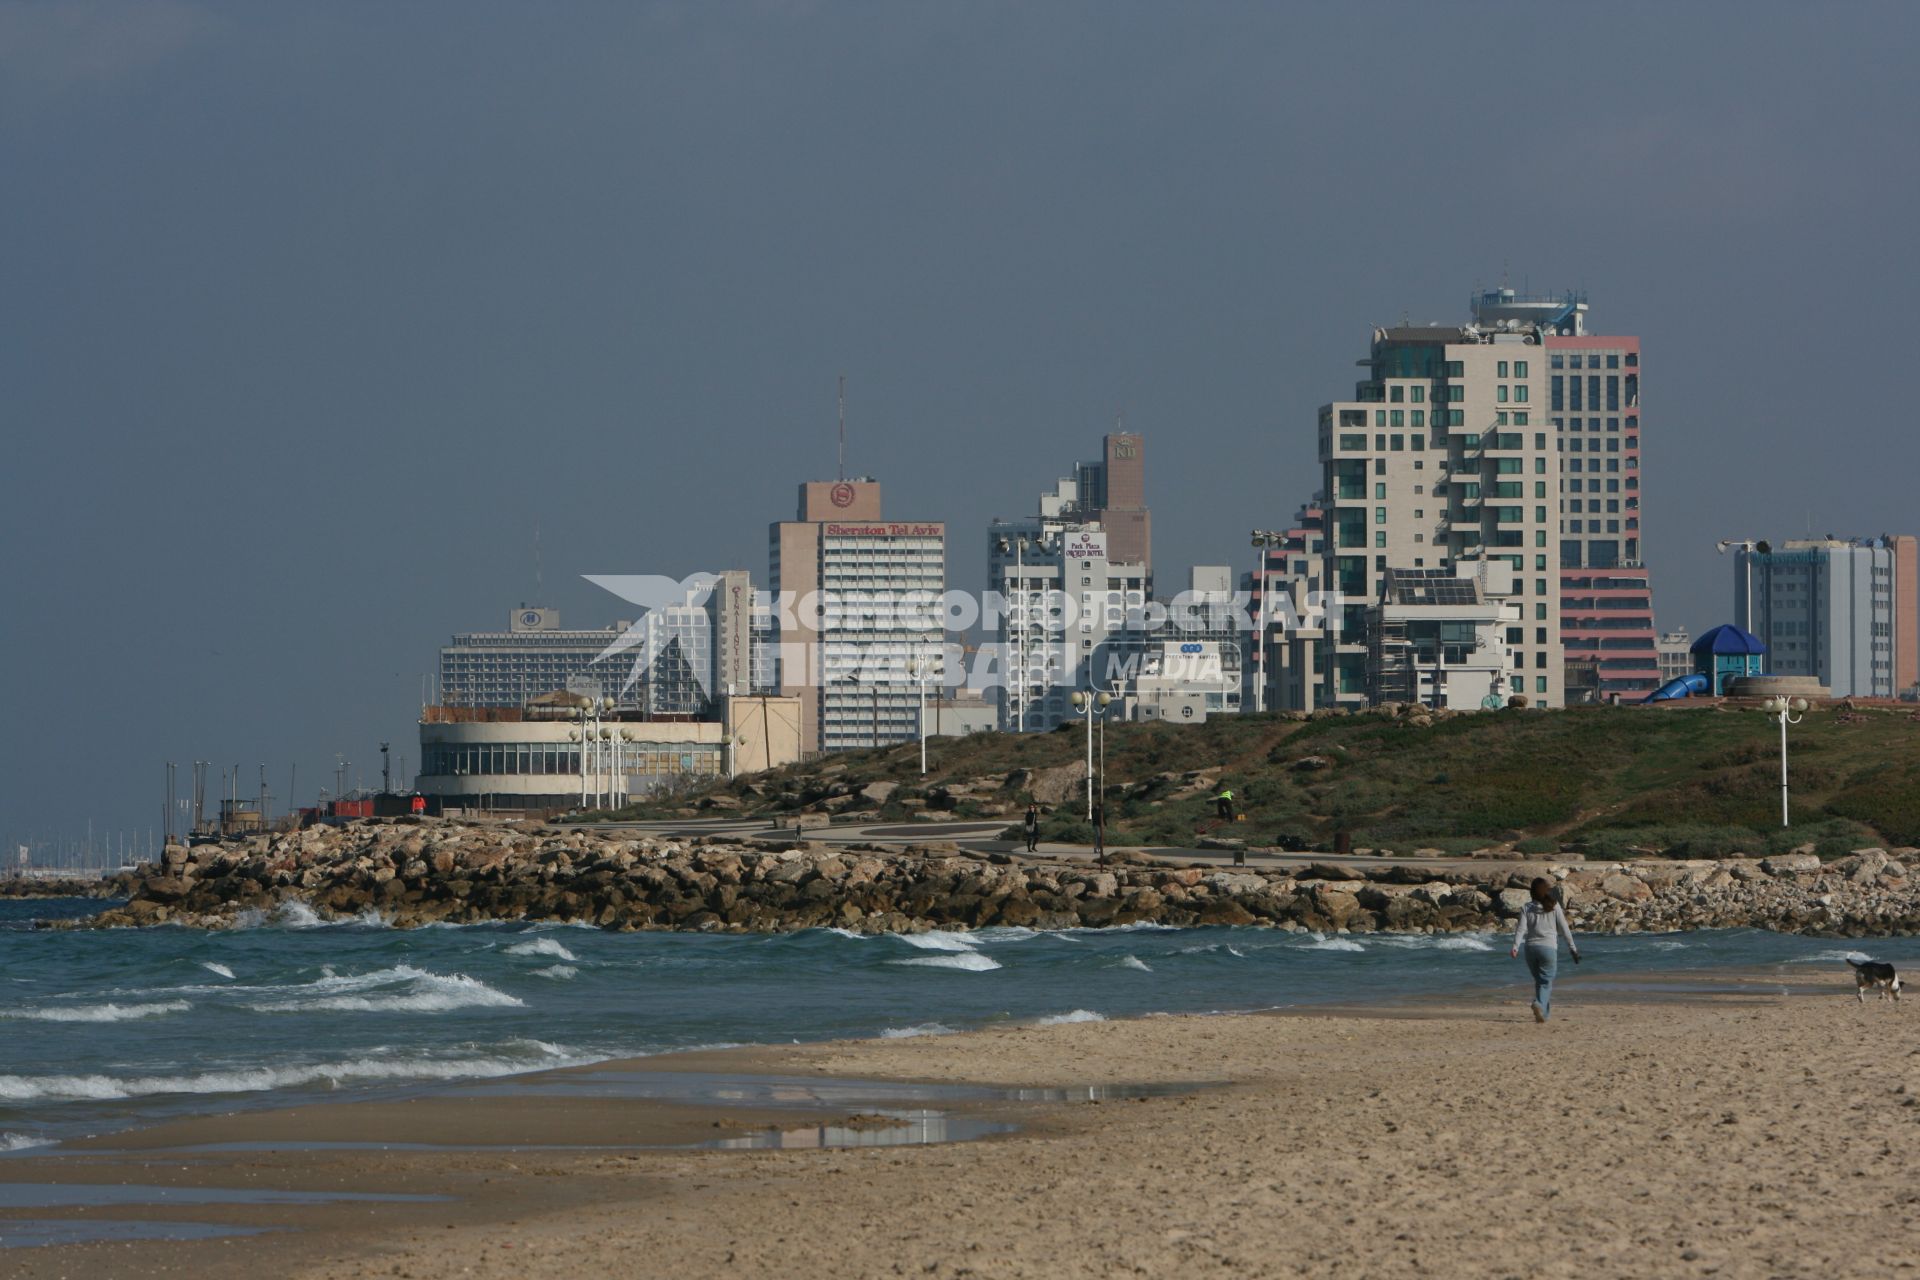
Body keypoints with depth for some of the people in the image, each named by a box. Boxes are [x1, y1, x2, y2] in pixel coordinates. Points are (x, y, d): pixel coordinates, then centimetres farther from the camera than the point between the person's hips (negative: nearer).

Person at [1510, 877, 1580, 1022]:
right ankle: (1539, 1005, -29)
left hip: (1531, 948, 2)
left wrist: (1515, 947, -17)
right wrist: (1573, 948, 10)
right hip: (1549, 948, -2)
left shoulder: (1527, 908, 2)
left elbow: (1521, 928, -9)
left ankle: (1544, 1012, 22)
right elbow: (1564, 928, 2)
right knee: (1546, 982, -3)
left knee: (1539, 981, 18)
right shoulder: (1554, 907, 1)